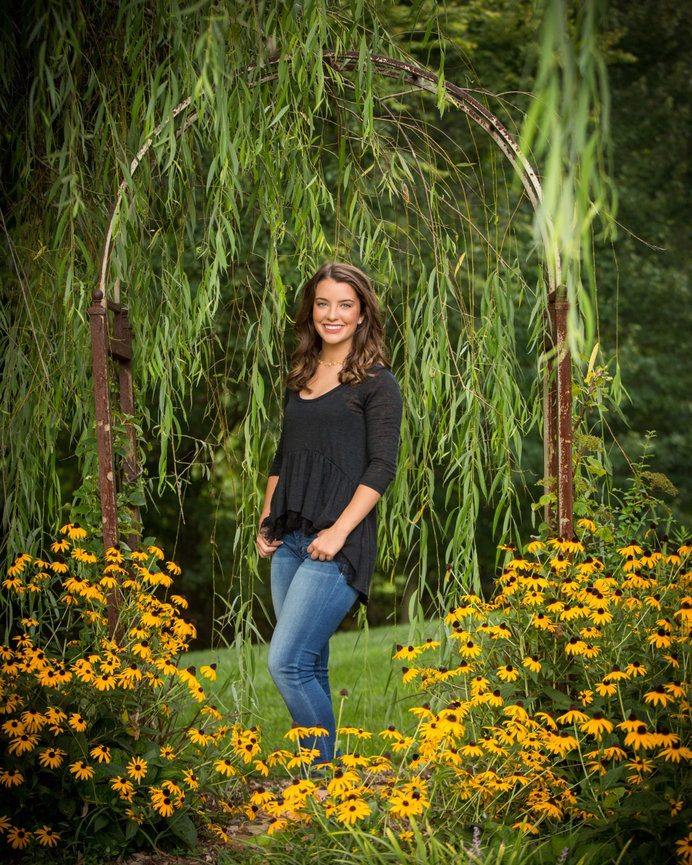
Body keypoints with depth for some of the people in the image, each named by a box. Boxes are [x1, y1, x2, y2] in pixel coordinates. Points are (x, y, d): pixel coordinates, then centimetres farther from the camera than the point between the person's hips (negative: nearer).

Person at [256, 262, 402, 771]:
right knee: (309, 665, 10)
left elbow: (382, 467, -10)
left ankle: (324, 772, 0)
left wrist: (338, 532, -16)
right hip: (290, 539, 7)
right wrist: (266, 521, 14)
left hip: (337, 544, -7)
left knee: (287, 663, -13)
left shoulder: (376, 382, -3)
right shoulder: (300, 379, 16)